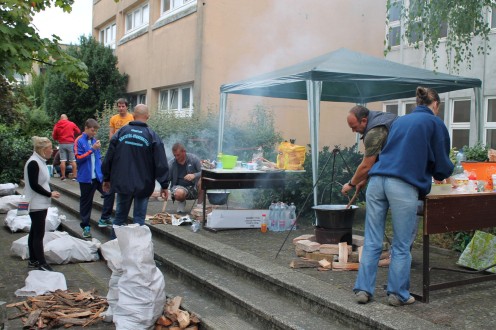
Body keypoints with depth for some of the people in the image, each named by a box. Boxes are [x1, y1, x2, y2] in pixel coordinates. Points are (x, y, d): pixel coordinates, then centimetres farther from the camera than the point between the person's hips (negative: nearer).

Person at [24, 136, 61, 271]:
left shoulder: (40, 162, 11)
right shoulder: (33, 163, -17)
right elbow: (34, 185, -20)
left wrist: (50, 193, 6)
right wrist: (50, 194, -14)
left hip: (41, 204, 9)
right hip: (36, 205, -9)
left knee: (34, 232, 14)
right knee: (38, 234, -6)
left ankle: (33, 260, 22)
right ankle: (42, 264, -2)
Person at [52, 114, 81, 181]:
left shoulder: (57, 126, 4)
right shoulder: (72, 124, -1)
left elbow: (54, 137, 10)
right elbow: (78, 132, 10)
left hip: (61, 144, 2)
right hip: (70, 143, -2)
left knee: (63, 161, 3)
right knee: (73, 160, 2)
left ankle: (63, 176, 4)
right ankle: (74, 176, 1)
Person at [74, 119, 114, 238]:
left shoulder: (94, 141, 11)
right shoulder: (79, 141, -7)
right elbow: (78, 158, -16)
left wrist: (102, 169, 9)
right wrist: (92, 149, -20)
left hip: (98, 176, 5)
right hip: (86, 178, -5)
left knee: (109, 193, -5)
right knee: (86, 202, 5)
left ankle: (104, 219, 10)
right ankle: (85, 226, 17)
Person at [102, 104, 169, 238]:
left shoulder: (121, 133, 1)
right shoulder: (152, 136, -7)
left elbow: (108, 158, 5)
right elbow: (161, 163, -9)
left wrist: (106, 179, 16)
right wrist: (164, 185, -4)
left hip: (122, 183, 2)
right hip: (143, 185, -2)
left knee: (120, 216, 15)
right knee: (139, 217, 6)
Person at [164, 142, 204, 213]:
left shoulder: (193, 158, -6)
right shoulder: (171, 164, -6)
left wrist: (194, 175, -31)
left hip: (194, 187, 0)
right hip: (180, 187, 0)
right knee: (179, 193, -37)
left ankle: (200, 205, -12)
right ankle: (182, 202, 5)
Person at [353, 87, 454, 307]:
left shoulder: (400, 120, 25)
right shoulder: (435, 123, 8)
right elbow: (442, 165, 8)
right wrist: (441, 173, 32)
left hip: (377, 180, 5)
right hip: (404, 186, -5)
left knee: (372, 242, 8)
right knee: (401, 246, 6)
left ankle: (363, 289, 9)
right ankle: (398, 294, 13)